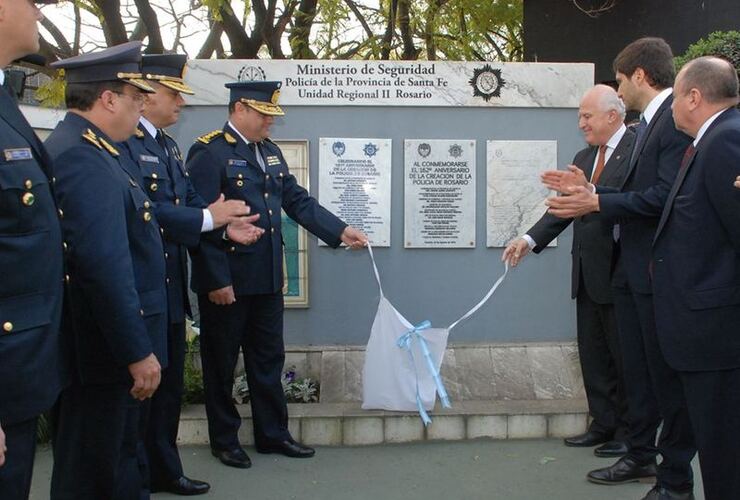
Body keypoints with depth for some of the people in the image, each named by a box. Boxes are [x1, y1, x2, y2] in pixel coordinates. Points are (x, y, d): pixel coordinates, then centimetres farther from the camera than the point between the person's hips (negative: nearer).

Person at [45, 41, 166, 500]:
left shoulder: (83, 148, 12)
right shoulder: (85, 158, -21)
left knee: (117, 458, 21)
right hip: (103, 348, -10)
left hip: (105, 342, 10)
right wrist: (138, 352, -24)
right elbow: (104, 267, -28)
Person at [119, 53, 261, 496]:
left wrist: (225, 224, -5)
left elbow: (188, 203, 13)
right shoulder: (125, 142, -16)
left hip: (171, 285, 9)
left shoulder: (168, 146, 15)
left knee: (169, 382, 18)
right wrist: (209, 218, -21)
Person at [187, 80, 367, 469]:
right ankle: (224, 440, 24)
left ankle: (273, 434, 27)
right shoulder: (209, 152, -13)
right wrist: (217, 281, -19)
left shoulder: (270, 151, 11)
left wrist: (340, 231, 0)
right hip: (225, 281, -7)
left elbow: (297, 201, 11)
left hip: (267, 278, 7)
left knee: (268, 359, 15)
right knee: (221, 363, 9)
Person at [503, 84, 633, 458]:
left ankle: (629, 433, 18)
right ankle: (603, 425, 27)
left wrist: (592, 198, -25)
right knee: (592, 354, 14)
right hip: (587, 274, 8)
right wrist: (530, 239, 1)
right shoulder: (583, 158, 16)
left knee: (625, 356, 4)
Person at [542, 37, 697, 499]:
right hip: (632, 268, 10)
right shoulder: (649, 123, 15)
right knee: (638, 370, 19)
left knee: (669, 374, 1)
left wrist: (597, 203, -19)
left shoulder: (677, 120, -16)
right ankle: (641, 456, 34)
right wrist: (588, 190, 9)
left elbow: (665, 197, -24)